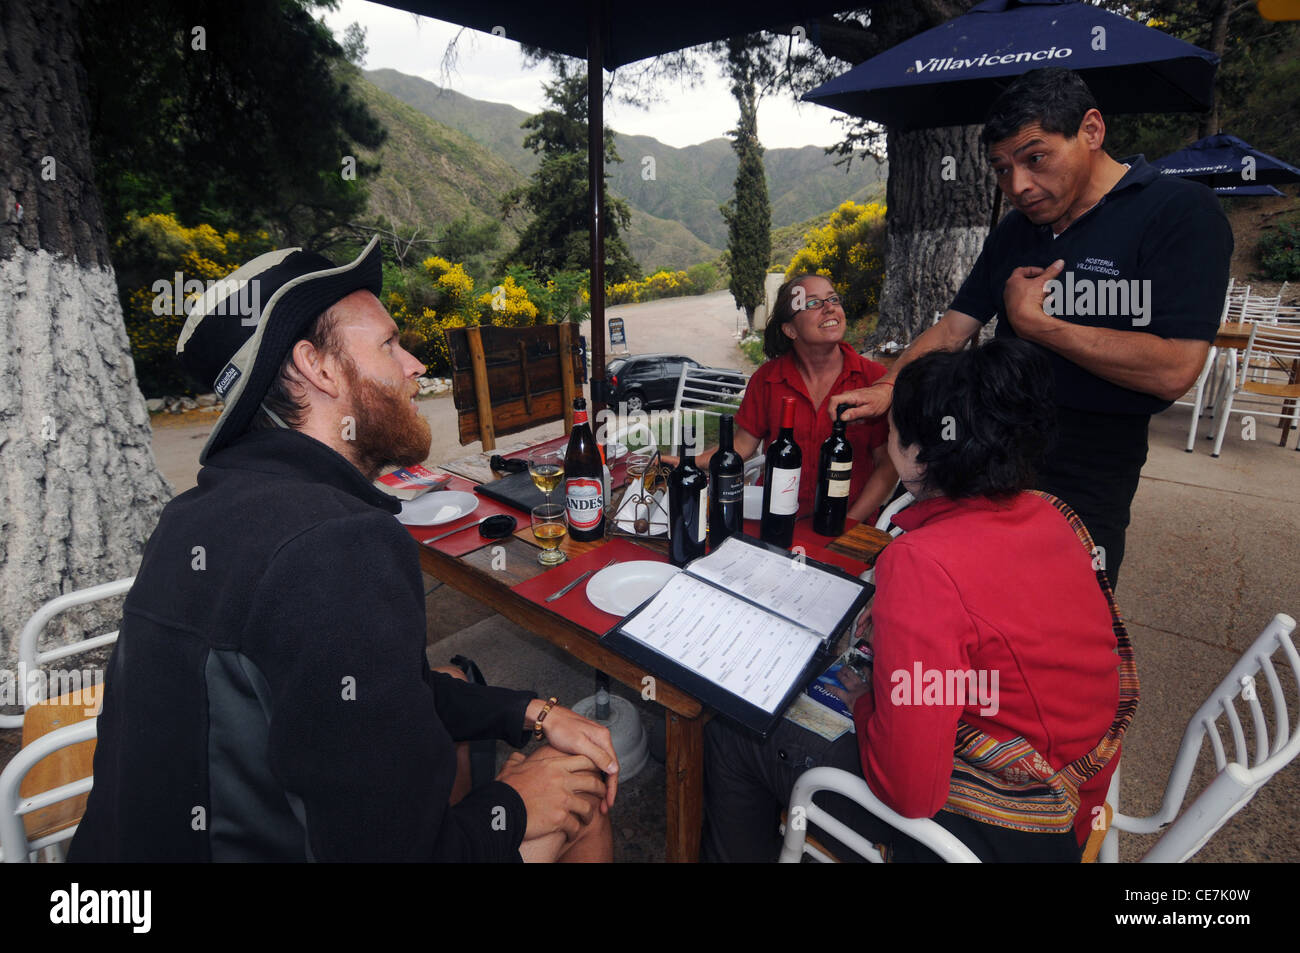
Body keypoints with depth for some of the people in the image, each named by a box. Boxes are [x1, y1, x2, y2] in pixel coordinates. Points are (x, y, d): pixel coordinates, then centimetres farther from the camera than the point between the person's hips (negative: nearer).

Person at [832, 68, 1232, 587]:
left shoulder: (1180, 212, -13)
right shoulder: (1015, 229, 7)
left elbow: (1172, 371, -22)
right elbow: (954, 327, 6)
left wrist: (1032, 321, -16)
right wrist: (888, 386, -11)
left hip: (1088, 472, -5)